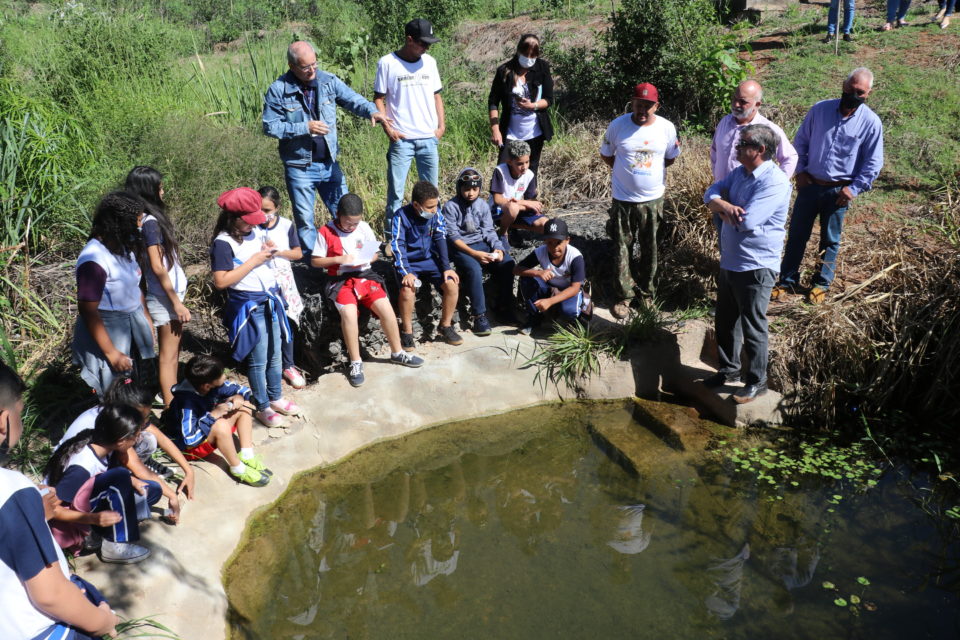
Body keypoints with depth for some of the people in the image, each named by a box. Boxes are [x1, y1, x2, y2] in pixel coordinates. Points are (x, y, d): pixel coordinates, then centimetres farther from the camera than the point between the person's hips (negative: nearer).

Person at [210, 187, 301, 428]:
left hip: (271, 300, 7)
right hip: (249, 306, -7)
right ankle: (262, 407, 20)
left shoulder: (256, 232, 5)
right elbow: (221, 281, -23)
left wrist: (269, 251, -3)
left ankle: (275, 397, 34)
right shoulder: (223, 243, -16)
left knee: (275, 355, 17)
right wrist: (254, 261, -21)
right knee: (258, 361, 4)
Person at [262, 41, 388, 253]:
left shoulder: (328, 81, 1)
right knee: (305, 222, 7)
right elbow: (270, 126, -10)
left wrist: (371, 111, -28)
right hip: (300, 168, -3)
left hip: (329, 164, 3)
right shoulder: (278, 90, -8)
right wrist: (305, 128, -18)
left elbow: (352, 99, -6)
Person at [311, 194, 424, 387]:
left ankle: (397, 353, 4)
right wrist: (339, 259, -15)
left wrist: (365, 260, -8)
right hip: (340, 279, -3)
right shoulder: (326, 232, -4)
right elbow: (316, 261, -1)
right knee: (349, 313, -31)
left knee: (386, 308, -18)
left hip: (365, 275, 3)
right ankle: (355, 362, -14)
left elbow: (374, 253, 15)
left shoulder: (364, 227, 6)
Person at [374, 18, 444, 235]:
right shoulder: (387, 63, -4)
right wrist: (387, 127, -10)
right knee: (395, 190, -3)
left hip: (429, 138, 4)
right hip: (401, 139, -4)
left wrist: (441, 125, 6)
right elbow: (379, 98, 0)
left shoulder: (429, 62, 9)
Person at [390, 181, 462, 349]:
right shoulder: (401, 216, -18)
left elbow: (440, 239, -2)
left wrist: (446, 267, -9)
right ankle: (407, 331, -10)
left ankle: (446, 326, 3)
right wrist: (405, 272, -29)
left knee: (452, 284, -18)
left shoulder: (436, 214, -7)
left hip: (430, 260, 4)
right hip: (408, 262, -3)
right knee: (407, 289, -32)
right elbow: (398, 245, -19)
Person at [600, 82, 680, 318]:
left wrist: (649, 168, 1)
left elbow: (670, 158, 10)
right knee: (622, 249, 4)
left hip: (653, 199, 1)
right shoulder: (618, 125, -8)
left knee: (649, 248, 13)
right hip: (623, 199, -1)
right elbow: (606, 155, 6)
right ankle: (624, 297, 16)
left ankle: (646, 292, 29)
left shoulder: (667, 128, -5)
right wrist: (625, 170, 2)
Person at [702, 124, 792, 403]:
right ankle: (729, 369, 38)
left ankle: (757, 381, 19)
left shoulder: (775, 182, -21)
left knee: (752, 327, 3)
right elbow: (711, 193, 3)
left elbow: (746, 221, -28)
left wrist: (721, 209, -9)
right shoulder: (739, 173, 7)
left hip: (755, 267, -9)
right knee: (725, 320, 20)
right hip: (729, 261, 9)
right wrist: (725, 205, -20)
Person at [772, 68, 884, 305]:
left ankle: (822, 284, 27)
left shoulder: (871, 122, -7)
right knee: (796, 235, 7)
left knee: (830, 241, 12)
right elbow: (801, 141, 8)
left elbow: (873, 163, -2)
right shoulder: (820, 109, -3)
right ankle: (787, 281, 19)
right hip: (809, 185, 1)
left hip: (838, 192, -1)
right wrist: (800, 171, 1)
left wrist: (854, 188, -8)